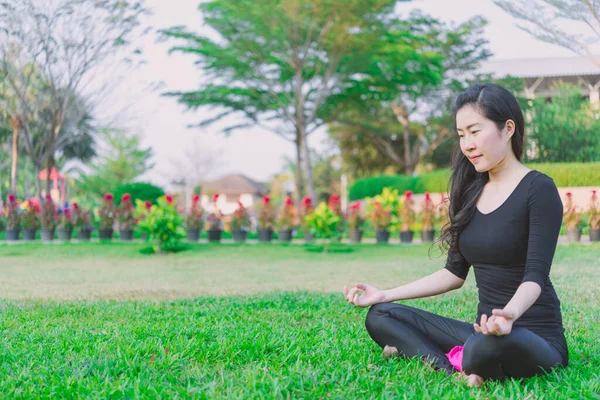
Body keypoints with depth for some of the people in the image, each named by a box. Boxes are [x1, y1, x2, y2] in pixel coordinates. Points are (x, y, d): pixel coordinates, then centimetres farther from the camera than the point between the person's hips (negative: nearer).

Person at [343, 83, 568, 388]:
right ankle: (457, 371, -22)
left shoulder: (538, 189, -10)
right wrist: (385, 295, 9)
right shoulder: (471, 191, 11)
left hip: (536, 338, -8)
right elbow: (455, 272, 16)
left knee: (489, 347, -42)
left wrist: (510, 313, -41)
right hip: (487, 329, 8)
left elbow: (536, 276, -19)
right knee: (381, 316, -2)